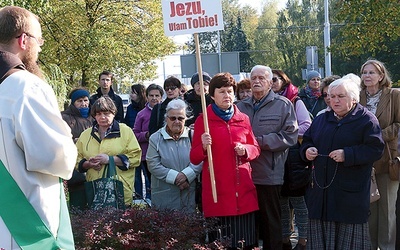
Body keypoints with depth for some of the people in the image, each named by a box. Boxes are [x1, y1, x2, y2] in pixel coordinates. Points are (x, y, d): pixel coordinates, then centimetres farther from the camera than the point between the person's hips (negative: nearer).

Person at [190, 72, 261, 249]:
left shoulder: (243, 119, 10)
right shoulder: (203, 120, 0)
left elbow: (256, 149, 17)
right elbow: (194, 158, 0)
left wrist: (245, 150, -5)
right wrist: (203, 146, -20)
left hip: (244, 190, 3)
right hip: (217, 191, -3)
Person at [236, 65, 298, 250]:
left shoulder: (283, 105, 1)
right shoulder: (241, 107, 14)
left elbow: (290, 136, -9)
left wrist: (259, 141, -14)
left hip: (270, 174, -4)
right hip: (245, 173, 4)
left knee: (271, 222, 7)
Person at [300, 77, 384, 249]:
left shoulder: (366, 120, -4)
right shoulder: (321, 120, 15)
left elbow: (375, 149, -13)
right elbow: (306, 141, 22)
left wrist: (347, 154, -21)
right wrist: (307, 150, -1)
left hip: (350, 193, -5)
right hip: (321, 189, 5)